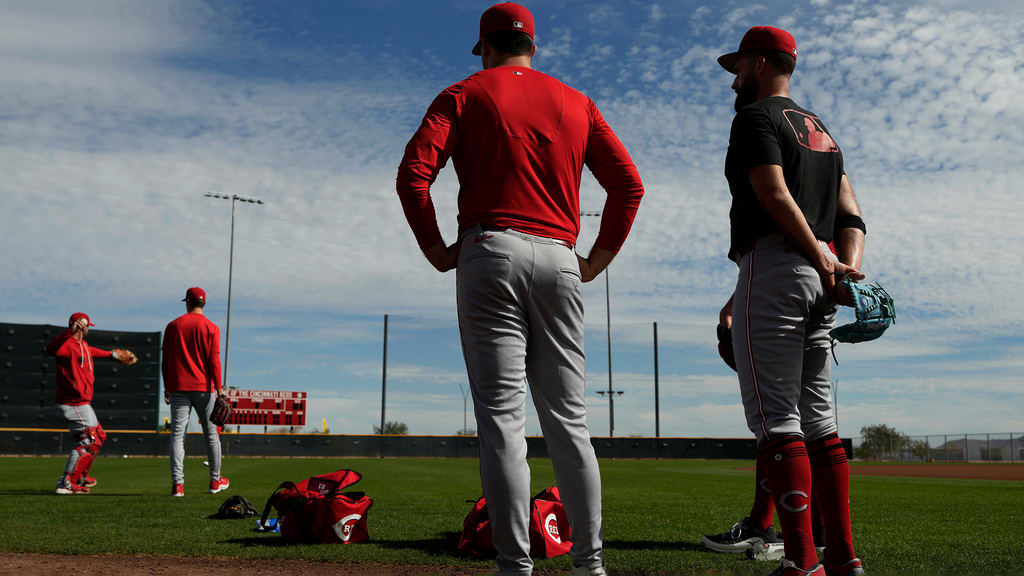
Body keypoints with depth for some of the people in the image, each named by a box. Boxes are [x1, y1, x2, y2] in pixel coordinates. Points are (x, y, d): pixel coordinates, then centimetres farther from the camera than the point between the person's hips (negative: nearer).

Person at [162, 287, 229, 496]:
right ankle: (215, 481, 17)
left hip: (178, 387, 2)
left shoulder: (173, 326, 7)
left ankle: (177, 484, -9)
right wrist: (219, 388, -7)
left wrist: (167, 388, 14)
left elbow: (165, 360, 8)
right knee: (211, 434, 10)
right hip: (203, 388, -1)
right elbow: (214, 360, -8)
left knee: (177, 435, -1)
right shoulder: (211, 327, -1)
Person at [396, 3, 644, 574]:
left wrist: (437, 250, 1)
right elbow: (629, 183, 9)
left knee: (502, 416, -5)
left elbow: (413, 174, -6)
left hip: (490, 254, -3)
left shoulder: (464, 95, 9)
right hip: (559, 260, 3)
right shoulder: (576, 102, 18)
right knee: (568, 418, 7)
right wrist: (599, 259, 12)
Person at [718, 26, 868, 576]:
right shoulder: (822, 130, 25)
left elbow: (776, 197, -16)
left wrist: (825, 264, -16)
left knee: (775, 418, -9)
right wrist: (847, 269, 1)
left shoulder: (756, 117, -1)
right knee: (817, 420, 9)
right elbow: (850, 214, 14)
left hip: (772, 269, -8)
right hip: (821, 281, 9)